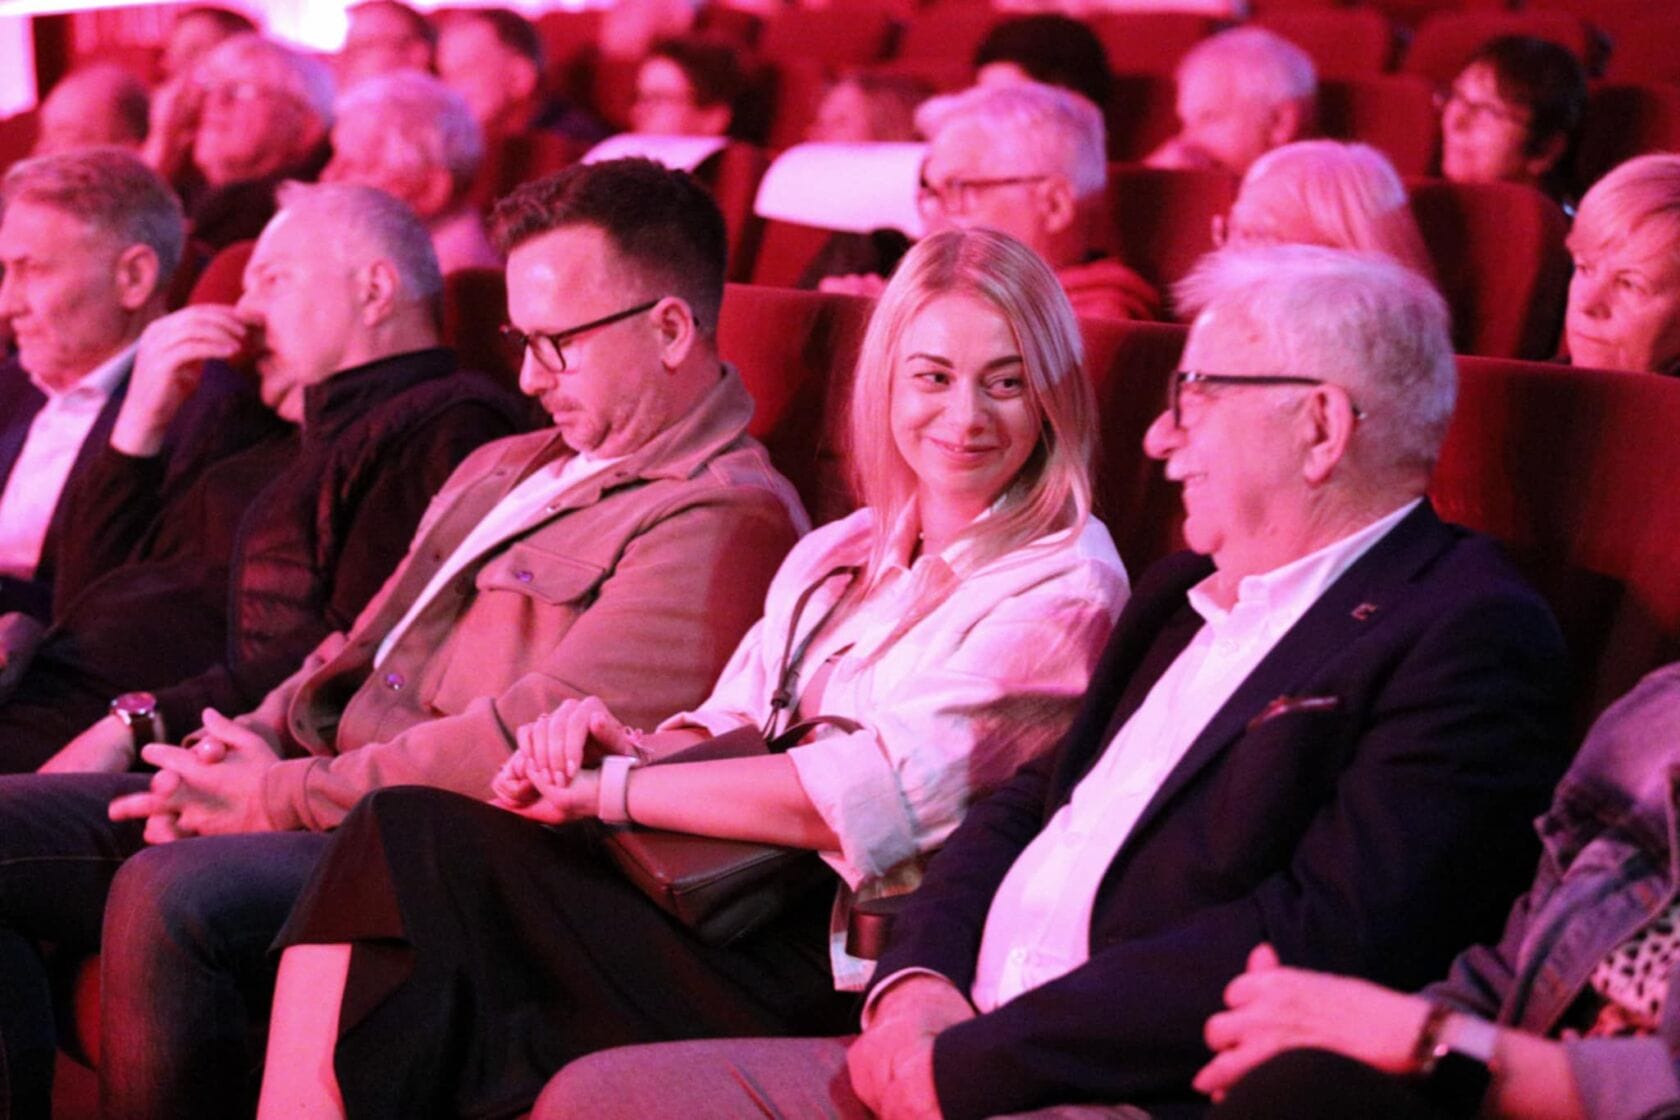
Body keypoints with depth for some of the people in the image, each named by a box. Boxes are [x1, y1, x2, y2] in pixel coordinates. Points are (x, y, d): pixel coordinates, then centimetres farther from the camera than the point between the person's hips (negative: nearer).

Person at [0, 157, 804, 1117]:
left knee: (168, 894, -34)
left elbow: (536, 740, -20)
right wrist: (248, 750, 1)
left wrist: (288, 797, -14)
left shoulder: (727, 518, -10)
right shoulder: (505, 470, 23)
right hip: (317, 789, 10)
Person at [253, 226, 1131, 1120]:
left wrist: (610, 790, -12)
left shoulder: (1065, 590, -4)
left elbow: (882, 793, -15)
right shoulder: (835, 555, 20)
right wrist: (621, 742, -9)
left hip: (830, 968, -6)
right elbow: (724, 732, 16)